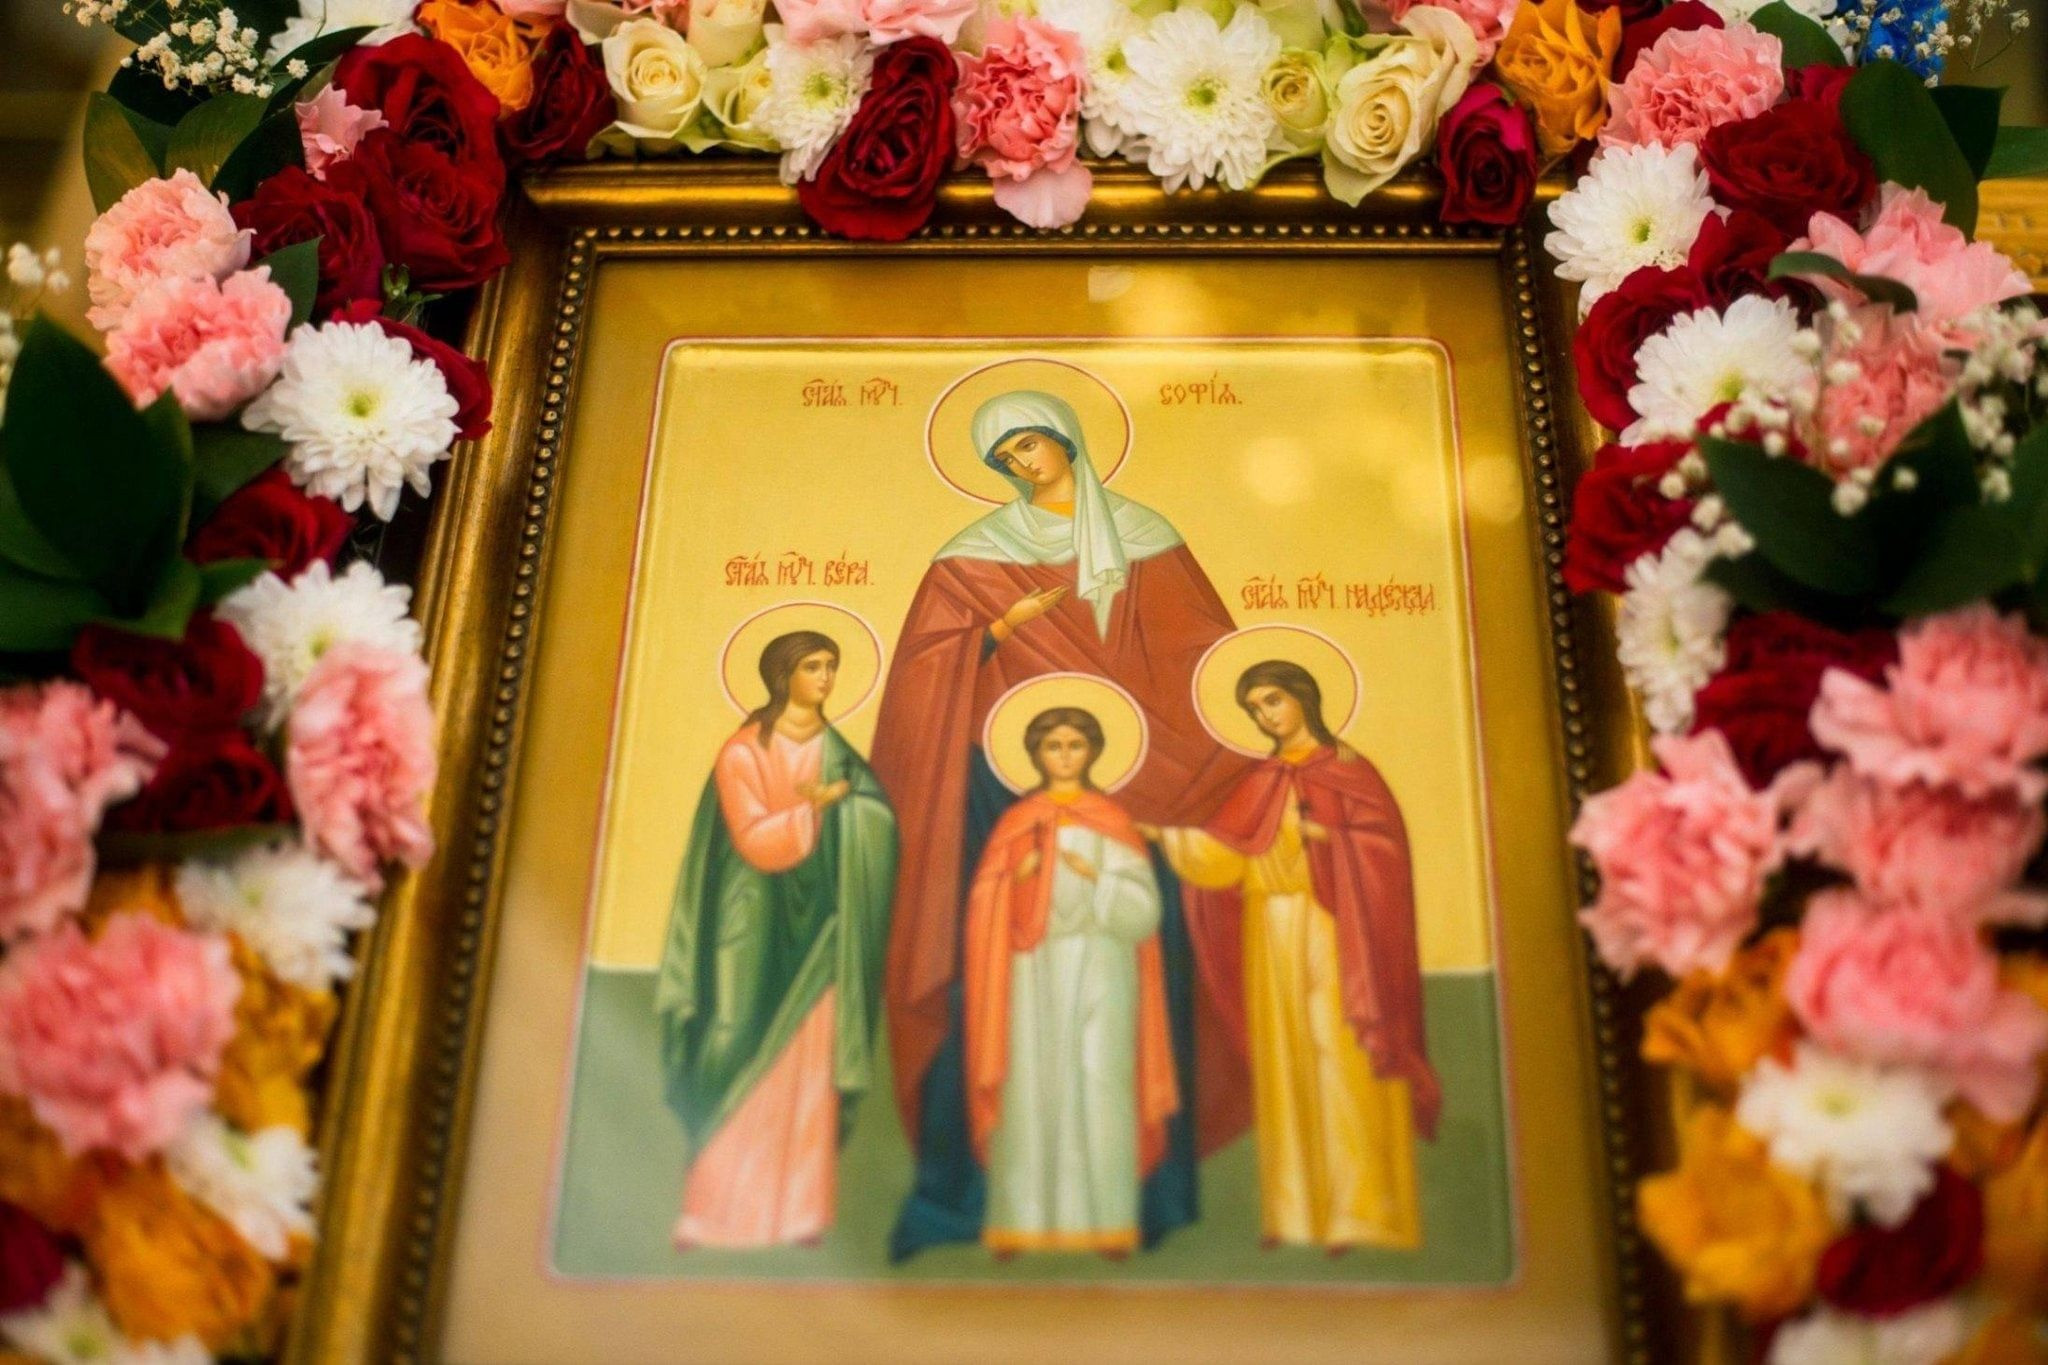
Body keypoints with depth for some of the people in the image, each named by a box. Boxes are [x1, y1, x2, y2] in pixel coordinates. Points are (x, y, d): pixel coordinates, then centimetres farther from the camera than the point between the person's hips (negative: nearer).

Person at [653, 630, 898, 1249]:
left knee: (810, 1068, 2)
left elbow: (876, 826, -1)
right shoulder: (744, 751, -5)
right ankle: (717, 1213, 5)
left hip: (815, 926, 4)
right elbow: (755, 840, -14)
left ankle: (798, 1210, 7)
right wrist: (821, 803, -12)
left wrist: (830, 799, -16)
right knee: (742, 1067, -4)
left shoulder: (838, 752, 10)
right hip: (755, 928, -4)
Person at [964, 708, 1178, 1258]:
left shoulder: (1113, 821, 7)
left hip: (1099, 970, 0)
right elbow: (986, 907, 4)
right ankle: (1023, 1222, 0)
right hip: (1035, 969, 1)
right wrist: (1017, 878, -14)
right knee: (1031, 1087, -4)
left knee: (1099, 1088, -6)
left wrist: (1095, 878, -14)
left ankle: (1107, 1222, -1)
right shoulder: (1016, 821, 9)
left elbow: (1143, 910, -1)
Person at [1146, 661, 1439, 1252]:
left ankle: (1358, 1211, -8)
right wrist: (1162, 833, -1)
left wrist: (1325, 837, -19)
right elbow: (1222, 857, 8)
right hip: (1272, 937, 5)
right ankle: (1297, 1211, 8)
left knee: (1340, 1060, -10)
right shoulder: (1261, 783, 16)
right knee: (1286, 1067, 4)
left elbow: (1381, 845, -6)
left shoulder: (1346, 768, 3)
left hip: (1328, 932, -5)